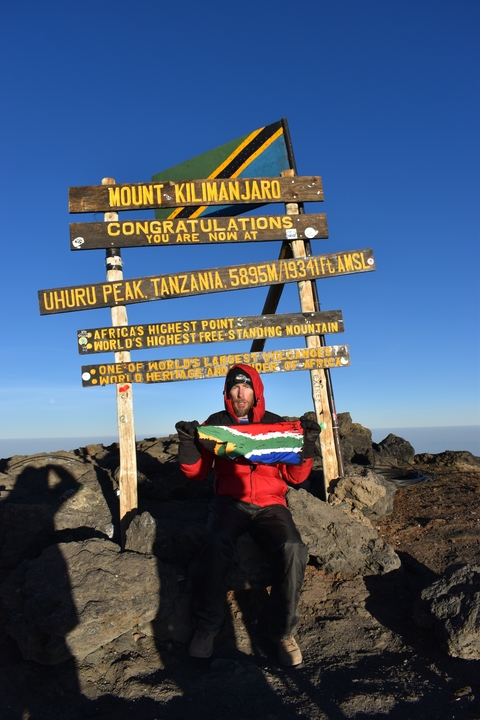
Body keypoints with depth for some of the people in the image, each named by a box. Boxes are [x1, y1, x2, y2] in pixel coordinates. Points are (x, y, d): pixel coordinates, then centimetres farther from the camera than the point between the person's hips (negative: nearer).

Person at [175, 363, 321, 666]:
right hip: (230, 502, 0)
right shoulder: (216, 423, 7)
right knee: (217, 542, -33)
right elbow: (196, 472, 4)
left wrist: (307, 445, -10)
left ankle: (284, 630, -8)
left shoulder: (277, 423, 8)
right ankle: (207, 626, -14)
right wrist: (189, 443, -14)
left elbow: (295, 476, 6)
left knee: (293, 548, -28)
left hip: (270, 505, 1)